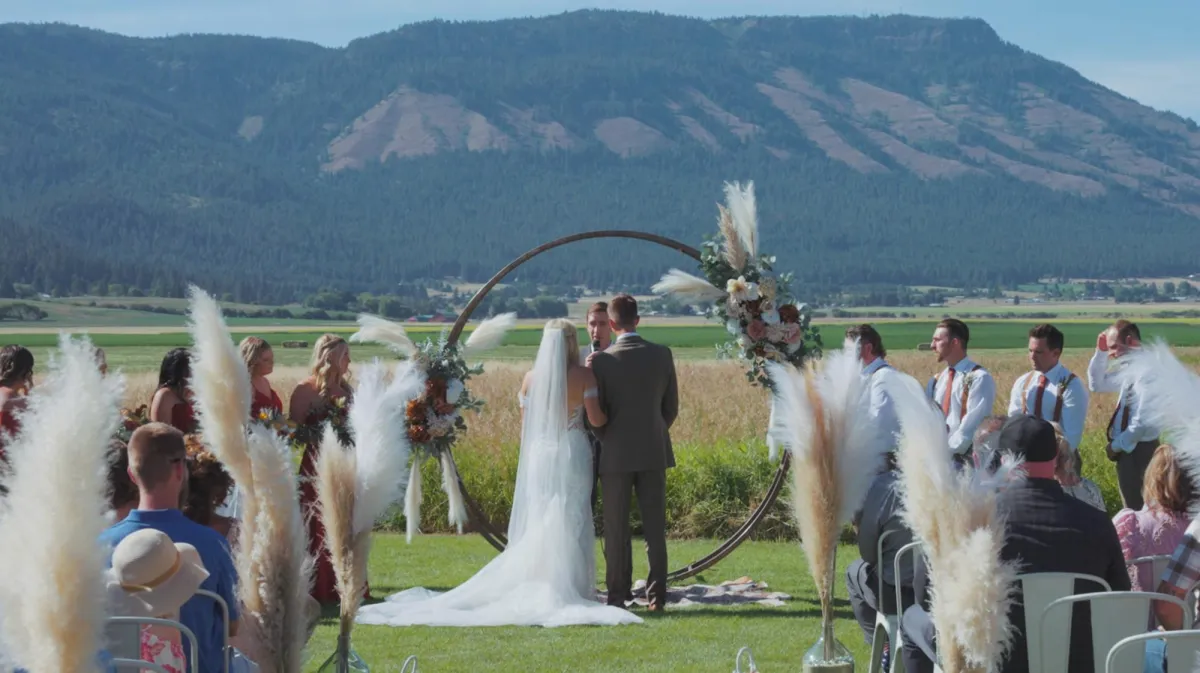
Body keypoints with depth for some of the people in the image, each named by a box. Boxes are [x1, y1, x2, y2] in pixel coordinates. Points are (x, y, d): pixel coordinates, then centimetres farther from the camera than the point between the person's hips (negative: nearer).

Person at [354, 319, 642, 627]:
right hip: (572, 454, -3)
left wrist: (526, 466, 17)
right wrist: (613, 415, 10)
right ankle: (569, 590, 1)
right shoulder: (584, 376, -6)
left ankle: (534, 588, 10)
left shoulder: (531, 379, 4)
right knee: (572, 525, 2)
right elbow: (596, 419, -12)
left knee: (536, 527, 9)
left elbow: (525, 427, 7)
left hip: (539, 455, 3)